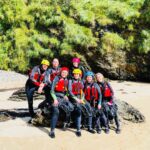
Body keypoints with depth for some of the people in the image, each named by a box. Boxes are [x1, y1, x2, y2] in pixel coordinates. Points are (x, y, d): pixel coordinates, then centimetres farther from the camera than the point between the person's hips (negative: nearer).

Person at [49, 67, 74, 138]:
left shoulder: (67, 80, 14)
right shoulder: (56, 78, 1)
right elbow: (52, 90, -4)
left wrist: (66, 95, -1)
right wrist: (55, 99, -14)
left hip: (63, 97, 4)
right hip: (56, 97, -4)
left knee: (71, 108, -22)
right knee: (56, 111, -25)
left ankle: (65, 123, 0)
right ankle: (52, 131, -21)